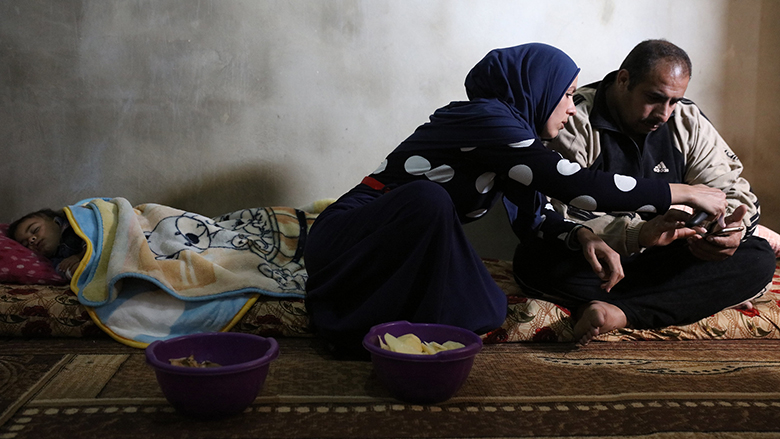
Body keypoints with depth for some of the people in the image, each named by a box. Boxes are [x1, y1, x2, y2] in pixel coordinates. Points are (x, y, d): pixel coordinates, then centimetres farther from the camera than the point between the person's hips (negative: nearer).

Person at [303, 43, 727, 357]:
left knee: (487, 311, -10)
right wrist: (684, 192, -15)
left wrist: (582, 236, -8)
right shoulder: (485, 118, -19)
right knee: (429, 197, -35)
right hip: (345, 240, -8)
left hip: (397, 257, 8)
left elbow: (536, 215, 14)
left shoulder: (505, 130, 9)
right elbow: (576, 185, -24)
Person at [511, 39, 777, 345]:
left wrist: (731, 227, -21)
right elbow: (557, 218, -23)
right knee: (534, 260, -36)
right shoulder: (574, 122, -13)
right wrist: (637, 234, -37)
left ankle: (620, 312, -30)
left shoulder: (689, 122, 4)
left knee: (758, 259, -18)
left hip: (664, 256, 5)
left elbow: (732, 189, 4)